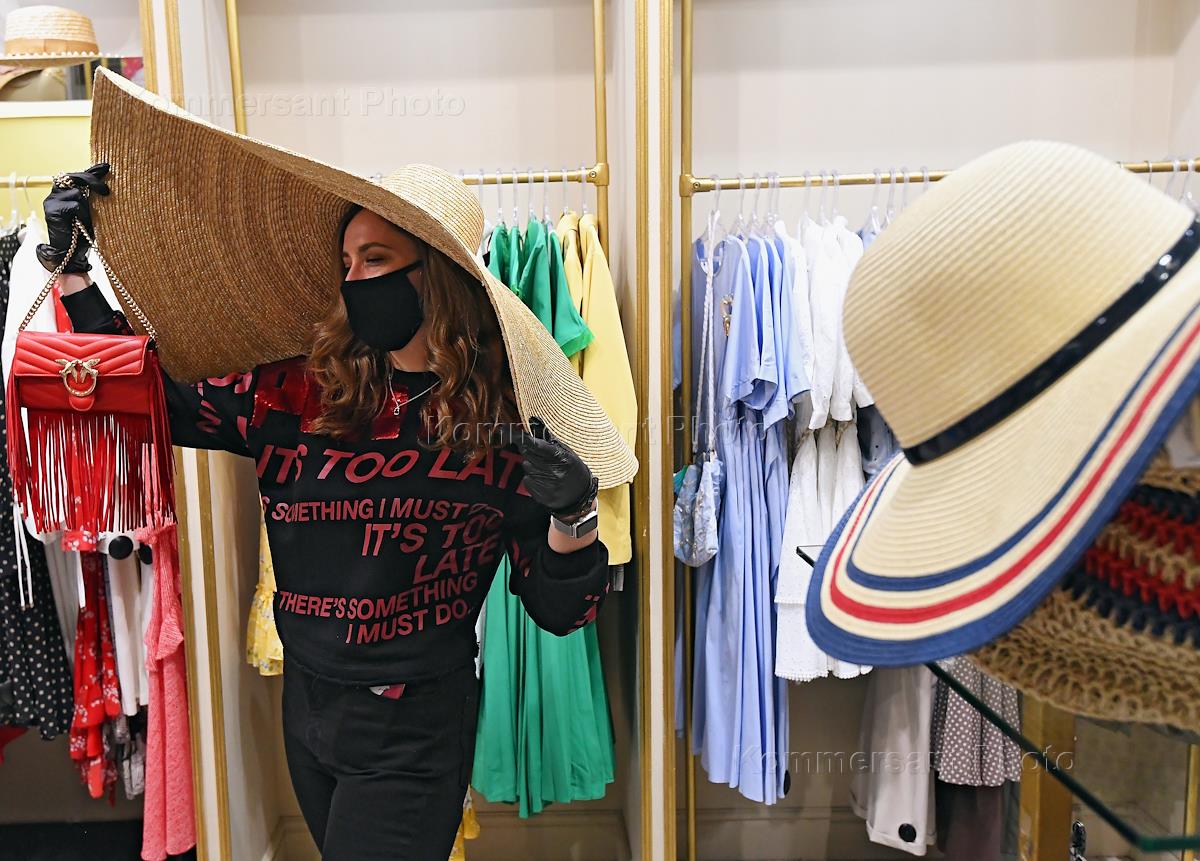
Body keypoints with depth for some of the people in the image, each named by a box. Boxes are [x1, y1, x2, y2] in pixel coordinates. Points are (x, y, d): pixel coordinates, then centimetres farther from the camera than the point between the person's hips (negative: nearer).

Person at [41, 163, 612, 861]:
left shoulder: (503, 422, -14)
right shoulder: (301, 396, -6)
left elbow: (561, 613, -10)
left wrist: (573, 516, -28)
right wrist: (72, 268, 1)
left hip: (413, 731, -4)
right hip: (307, 706, 5)